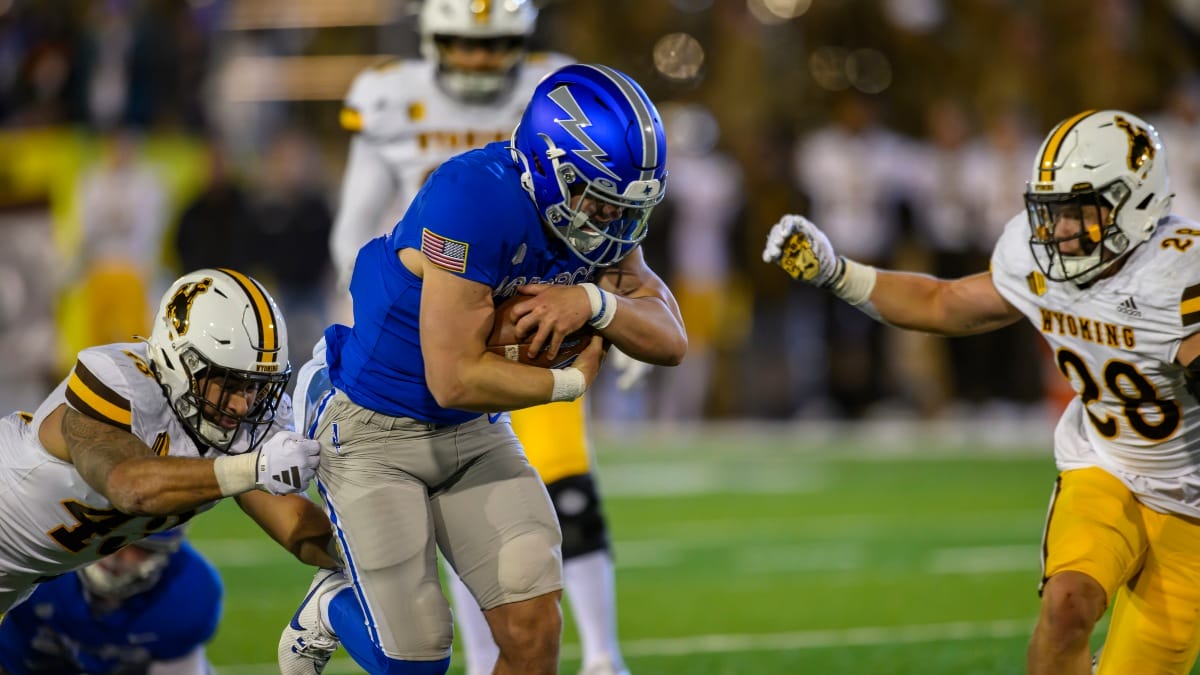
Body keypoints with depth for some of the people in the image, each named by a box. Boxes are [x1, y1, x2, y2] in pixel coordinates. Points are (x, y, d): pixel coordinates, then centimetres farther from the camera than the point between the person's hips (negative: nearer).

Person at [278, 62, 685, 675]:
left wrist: (593, 301, -27)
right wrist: (573, 382, -18)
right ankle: (329, 613, 32)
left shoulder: (596, 216, -7)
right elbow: (456, 380, -31)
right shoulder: (476, 199, -32)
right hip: (375, 433, -6)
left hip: (475, 434, 7)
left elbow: (669, 341, -7)